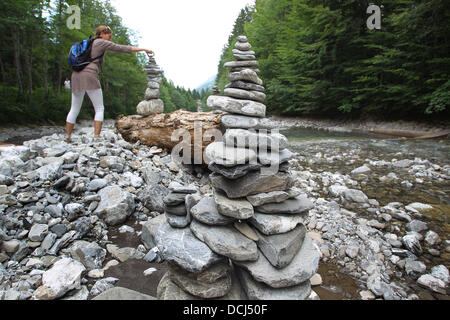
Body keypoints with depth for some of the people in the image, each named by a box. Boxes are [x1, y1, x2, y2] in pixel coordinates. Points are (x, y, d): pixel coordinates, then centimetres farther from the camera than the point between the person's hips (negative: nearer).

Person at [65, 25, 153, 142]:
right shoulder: (102, 42, 5)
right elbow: (122, 49, 0)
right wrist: (142, 49, 3)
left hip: (76, 76, 7)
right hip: (89, 77, -7)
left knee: (74, 110, 13)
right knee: (99, 109, 0)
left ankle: (67, 137, 17)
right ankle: (96, 138, -9)